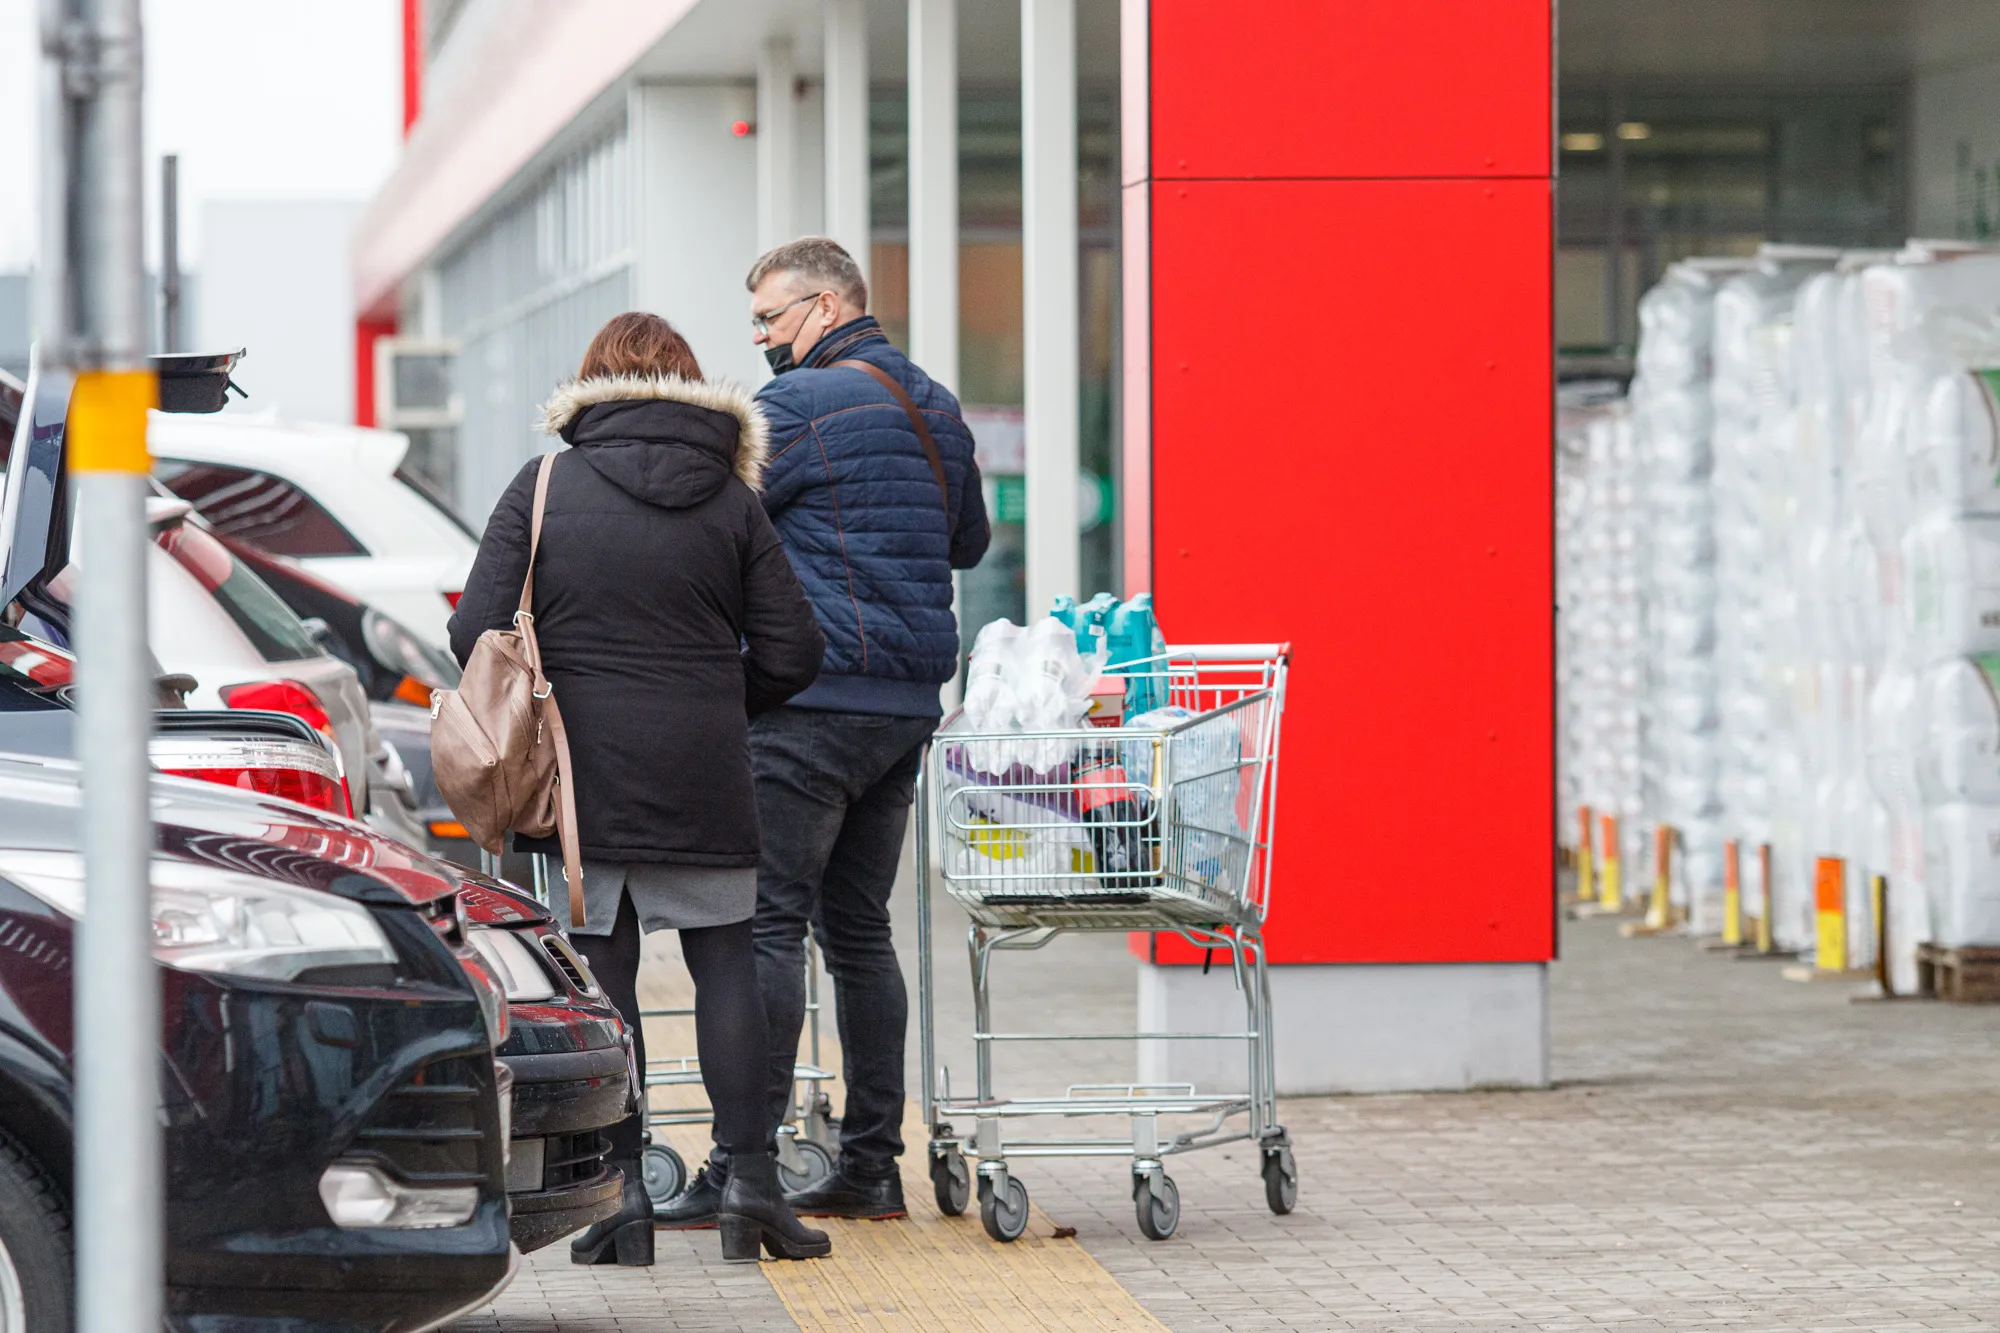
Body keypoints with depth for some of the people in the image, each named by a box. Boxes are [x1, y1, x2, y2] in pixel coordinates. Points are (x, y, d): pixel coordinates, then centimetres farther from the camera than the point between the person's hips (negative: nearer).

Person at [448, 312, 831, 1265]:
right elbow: (790, 653, 3)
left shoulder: (543, 489, 0)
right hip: (704, 786, 1)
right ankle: (750, 1180, 2)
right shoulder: (732, 499, 4)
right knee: (725, 965, 8)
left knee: (600, 980, 5)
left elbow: (476, 634, -4)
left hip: (577, 781, -1)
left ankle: (624, 1194, 2)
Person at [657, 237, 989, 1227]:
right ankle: (871, 1165, 13)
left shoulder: (799, 406, -10)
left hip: (812, 697, -8)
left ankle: (743, 1169, -13)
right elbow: (969, 541, 28)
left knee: (766, 924, -9)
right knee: (858, 926, 13)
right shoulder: (937, 410, 15)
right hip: (909, 700, 8)